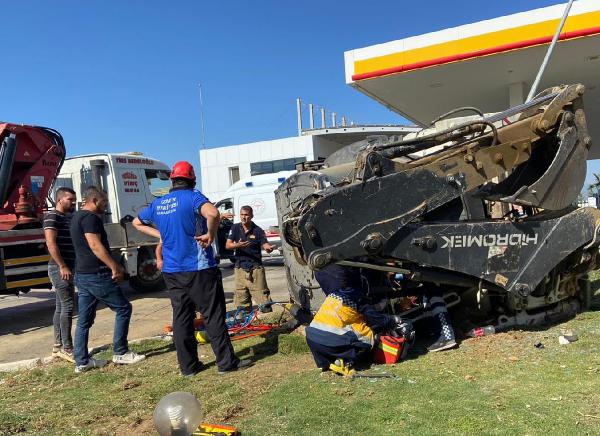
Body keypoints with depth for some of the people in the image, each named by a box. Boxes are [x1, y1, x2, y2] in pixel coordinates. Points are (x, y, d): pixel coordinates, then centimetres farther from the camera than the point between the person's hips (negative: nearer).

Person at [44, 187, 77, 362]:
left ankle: (58, 346, 19)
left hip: (69, 267, 9)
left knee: (61, 307, 12)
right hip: (60, 268, -9)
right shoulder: (52, 216, -10)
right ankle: (67, 349, -6)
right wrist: (62, 266, -22)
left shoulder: (69, 217, 17)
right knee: (67, 306, -10)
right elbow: (51, 243, -19)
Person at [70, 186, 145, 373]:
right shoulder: (90, 217, -13)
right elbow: (95, 245, -23)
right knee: (123, 308, 1)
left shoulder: (77, 217, 18)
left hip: (82, 275, 10)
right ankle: (120, 353, 5)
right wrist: (115, 267, -20)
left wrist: (113, 266, 22)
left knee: (84, 320, 11)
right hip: (96, 274, -10)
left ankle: (81, 361, 16)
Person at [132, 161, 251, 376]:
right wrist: (210, 235, -16)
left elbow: (137, 222, 27)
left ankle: (188, 366, 18)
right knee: (213, 316, 2)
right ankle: (226, 362, 8)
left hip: (172, 272, 6)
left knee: (181, 318, 11)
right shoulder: (193, 197, -10)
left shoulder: (158, 203, 10)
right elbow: (212, 213, -32)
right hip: (199, 269, -6)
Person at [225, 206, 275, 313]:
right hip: (240, 267, 2)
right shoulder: (235, 228, 4)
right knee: (241, 295, 6)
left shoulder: (258, 230, -1)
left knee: (262, 294, -5)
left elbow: (264, 244, -11)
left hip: (256, 267, -2)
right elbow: (227, 245, -1)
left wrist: (268, 248, -36)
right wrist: (237, 245, -22)